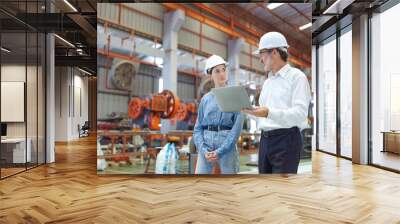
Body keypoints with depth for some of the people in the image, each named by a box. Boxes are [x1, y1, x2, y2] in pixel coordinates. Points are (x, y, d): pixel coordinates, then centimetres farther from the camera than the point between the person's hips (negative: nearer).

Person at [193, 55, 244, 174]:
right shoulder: (206, 99, 10)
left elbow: (237, 127, -6)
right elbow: (198, 128, 9)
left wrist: (220, 151, -12)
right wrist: (203, 150, -7)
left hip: (227, 147, -2)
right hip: (206, 145, 2)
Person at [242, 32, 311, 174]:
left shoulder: (296, 76, -4)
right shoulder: (267, 82, 20)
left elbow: (300, 114, -17)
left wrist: (270, 113, -29)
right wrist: (247, 109, 5)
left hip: (286, 140, -7)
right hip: (265, 140, 7)